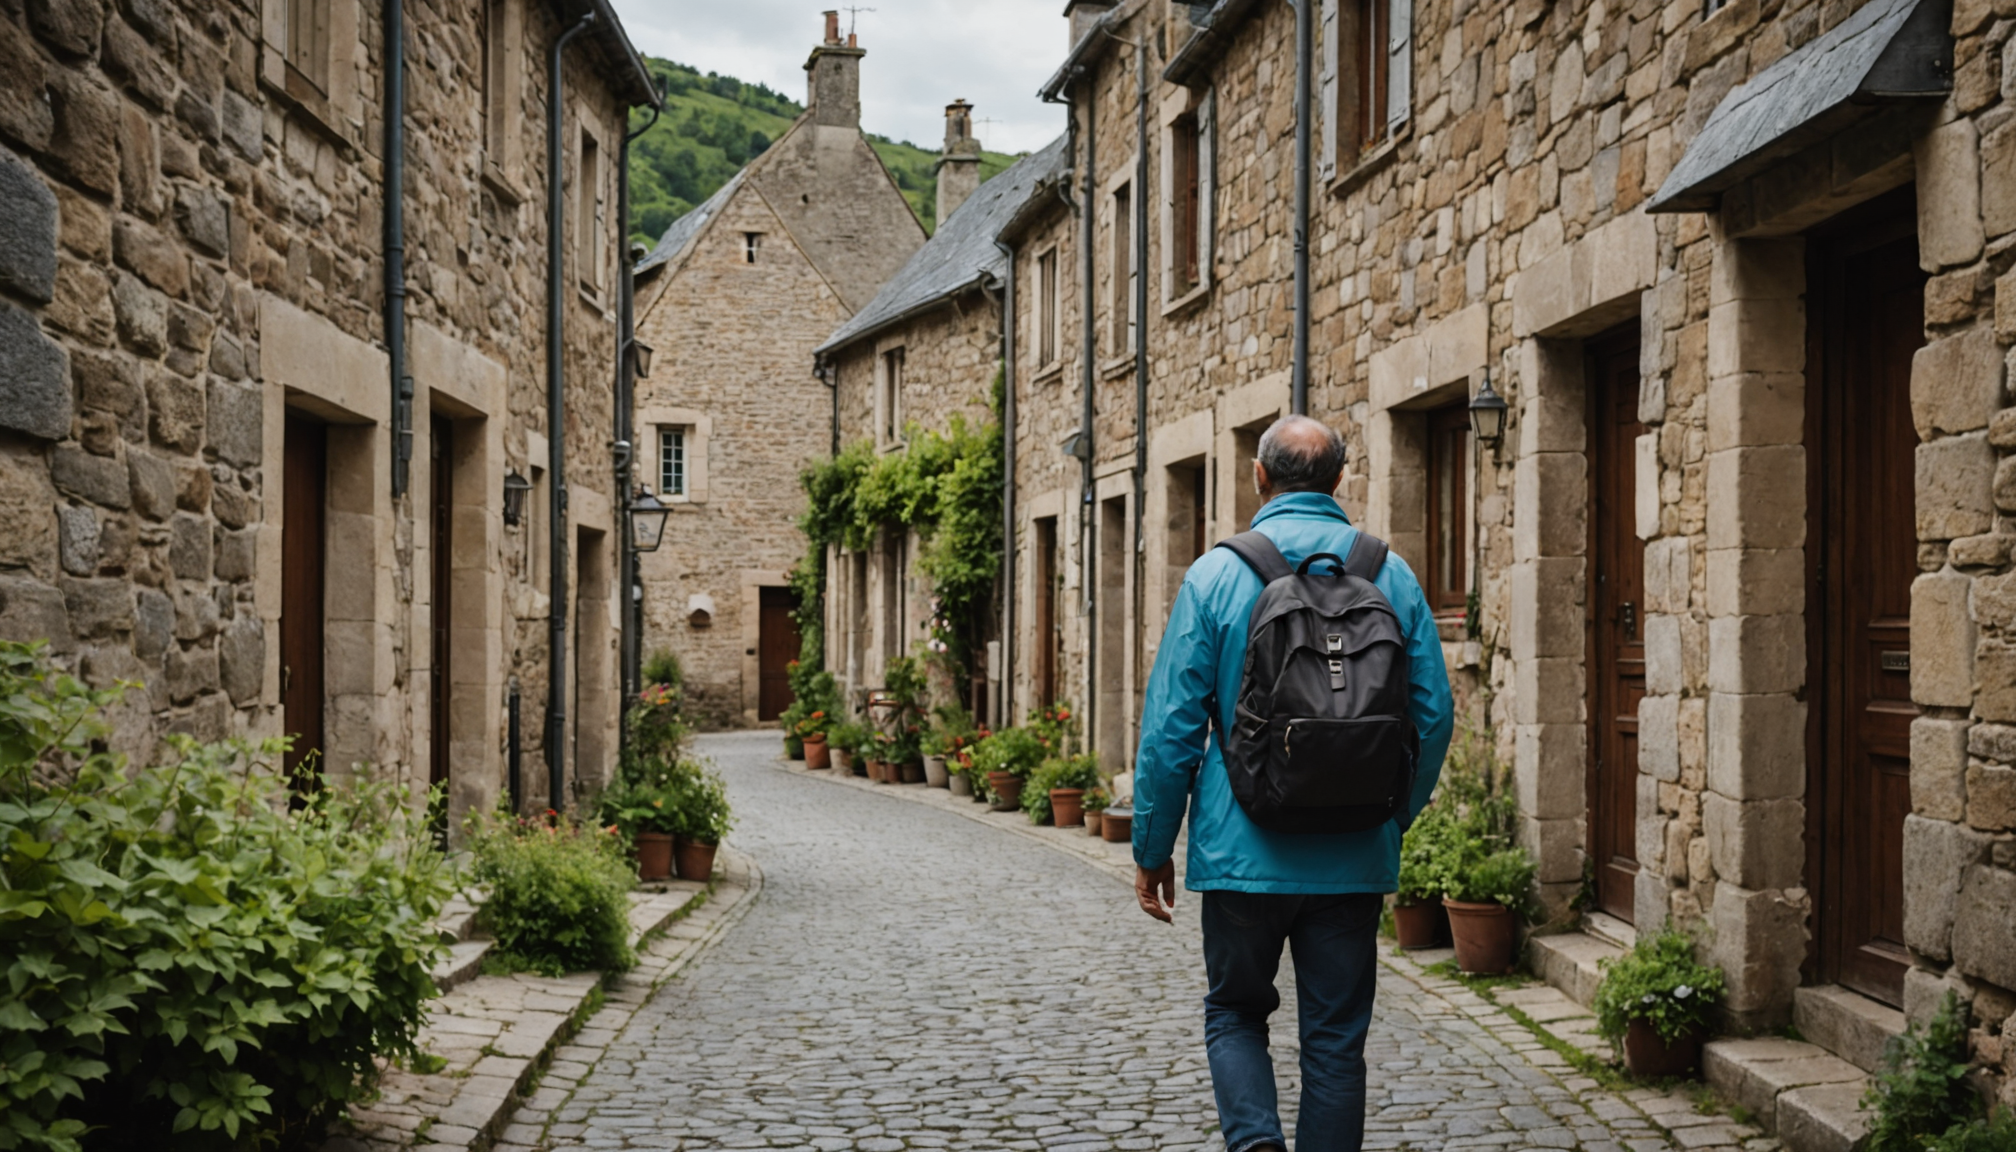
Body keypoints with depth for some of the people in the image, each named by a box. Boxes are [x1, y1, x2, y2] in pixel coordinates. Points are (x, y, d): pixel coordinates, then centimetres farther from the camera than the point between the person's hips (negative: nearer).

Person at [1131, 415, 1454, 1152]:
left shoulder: (1215, 577, -5)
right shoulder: (1392, 577, 2)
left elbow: (1172, 726, -6)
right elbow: (1434, 715, 5)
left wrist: (1152, 848, 3)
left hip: (1244, 849, -2)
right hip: (1355, 858, 2)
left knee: (1235, 1010, 16)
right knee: (1336, 1037, 11)